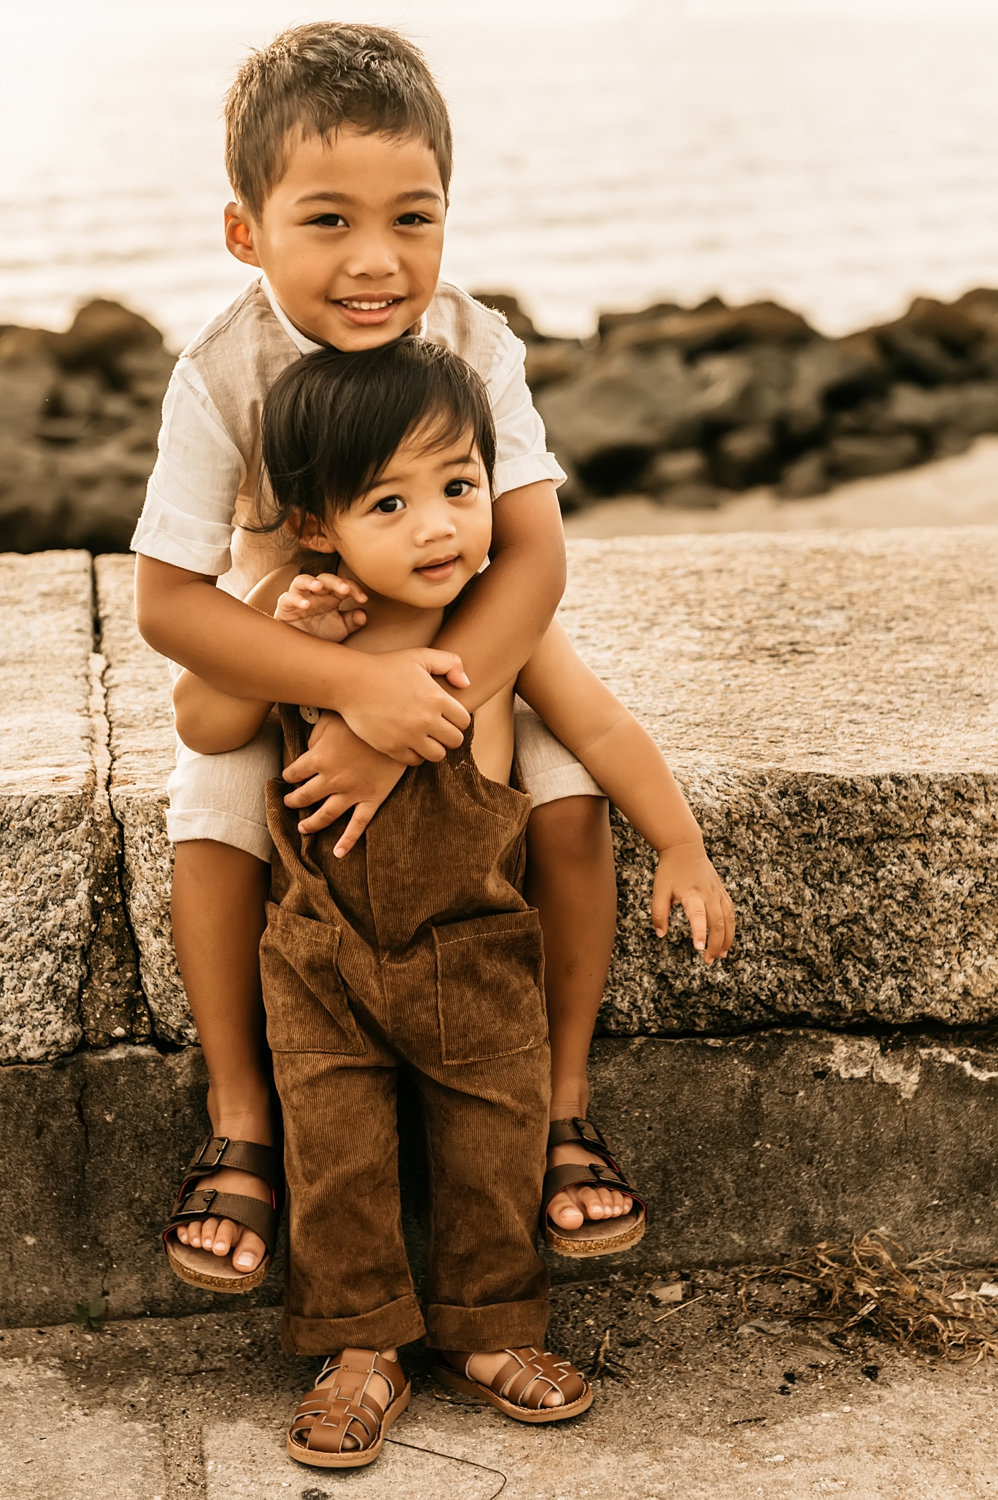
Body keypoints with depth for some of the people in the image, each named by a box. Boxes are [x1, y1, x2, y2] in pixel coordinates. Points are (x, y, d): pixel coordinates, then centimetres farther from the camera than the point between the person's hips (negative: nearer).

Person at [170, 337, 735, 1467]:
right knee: (333, 1158, 2)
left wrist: (681, 850, 3)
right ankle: (360, 1350, 19)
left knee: (495, 1148, 8)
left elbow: (603, 732, 0)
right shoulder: (297, 611, -10)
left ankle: (485, 1331, 29)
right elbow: (202, 728, -6)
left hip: (475, 949, 0)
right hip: (322, 951, 0)